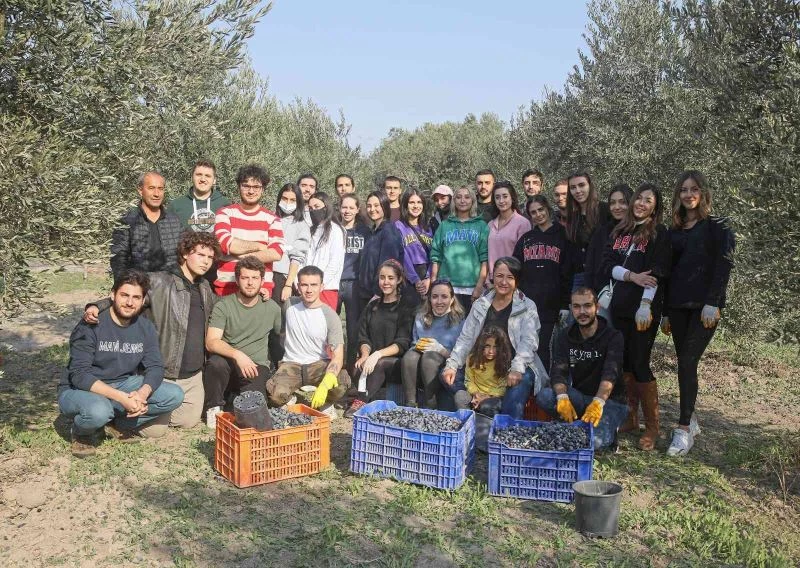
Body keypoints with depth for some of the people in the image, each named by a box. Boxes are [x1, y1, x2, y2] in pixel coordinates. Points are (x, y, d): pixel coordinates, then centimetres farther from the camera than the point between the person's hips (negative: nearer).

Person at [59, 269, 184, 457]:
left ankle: (121, 423, 4)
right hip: (80, 390, -5)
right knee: (98, 410, -40)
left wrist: (143, 392, -31)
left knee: (175, 395, -12)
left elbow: (155, 367, -7)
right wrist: (121, 398, -35)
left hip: (122, 386, 5)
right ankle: (82, 433, -3)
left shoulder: (146, 328, -2)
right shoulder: (91, 326, -18)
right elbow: (79, 375, -25)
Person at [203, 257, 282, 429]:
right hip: (228, 363, 0)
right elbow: (211, 342, -15)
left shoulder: (271, 307, 5)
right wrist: (237, 354, -31)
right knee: (216, 362, -35)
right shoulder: (223, 306, -4)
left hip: (256, 367, 0)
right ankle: (214, 408, -10)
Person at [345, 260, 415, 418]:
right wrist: (365, 354, -12)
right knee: (360, 366, -30)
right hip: (373, 359, 4)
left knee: (378, 364, -35)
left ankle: (361, 402, -31)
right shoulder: (372, 306, 15)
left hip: (397, 364, -3)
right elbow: (363, 338, 10)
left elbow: (402, 343, -11)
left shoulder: (406, 308, -1)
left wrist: (378, 354, -25)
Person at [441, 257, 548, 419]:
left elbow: (528, 341, -10)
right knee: (447, 377, -16)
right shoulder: (480, 305, 12)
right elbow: (466, 338, 8)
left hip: (513, 367, -4)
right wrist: (452, 365, -7)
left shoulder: (527, 307, 3)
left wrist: (517, 369, -27)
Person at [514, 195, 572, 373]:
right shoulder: (525, 239, 13)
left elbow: (568, 273, 1)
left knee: (542, 347, 0)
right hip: (525, 303, 3)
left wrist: (565, 304, -3)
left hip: (550, 303, -3)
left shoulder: (562, 237, 4)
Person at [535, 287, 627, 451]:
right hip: (579, 396, 4)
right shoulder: (565, 336, 1)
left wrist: (598, 403, -45)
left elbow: (610, 374, -27)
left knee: (594, 441, -31)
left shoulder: (613, 337, -11)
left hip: (609, 400, -4)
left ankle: (607, 429, 3)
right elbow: (558, 371, -13)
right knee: (544, 397, -25)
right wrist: (562, 397, -34)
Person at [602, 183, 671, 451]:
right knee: (625, 362, 9)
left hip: (643, 308, -5)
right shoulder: (619, 231, 14)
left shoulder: (658, 233, -1)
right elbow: (608, 264, 5)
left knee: (640, 364, -6)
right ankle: (631, 417, 20)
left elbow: (657, 272, -11)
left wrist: (646, 305, -20)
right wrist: (632, 276, -13)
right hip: (620, 307, 5)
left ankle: (652, 427, 4)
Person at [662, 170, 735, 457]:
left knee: (687, 363, -12)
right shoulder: (674, 231, 15)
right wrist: (665, 312, 14)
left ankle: (683, 429, -7)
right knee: (685, 364, 7)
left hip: (704, 306, -4)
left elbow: (724, 265, -7)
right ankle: (690, 421, 18)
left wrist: (712, 303, -17)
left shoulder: (717, 227, 2)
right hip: (678, 306, 5)